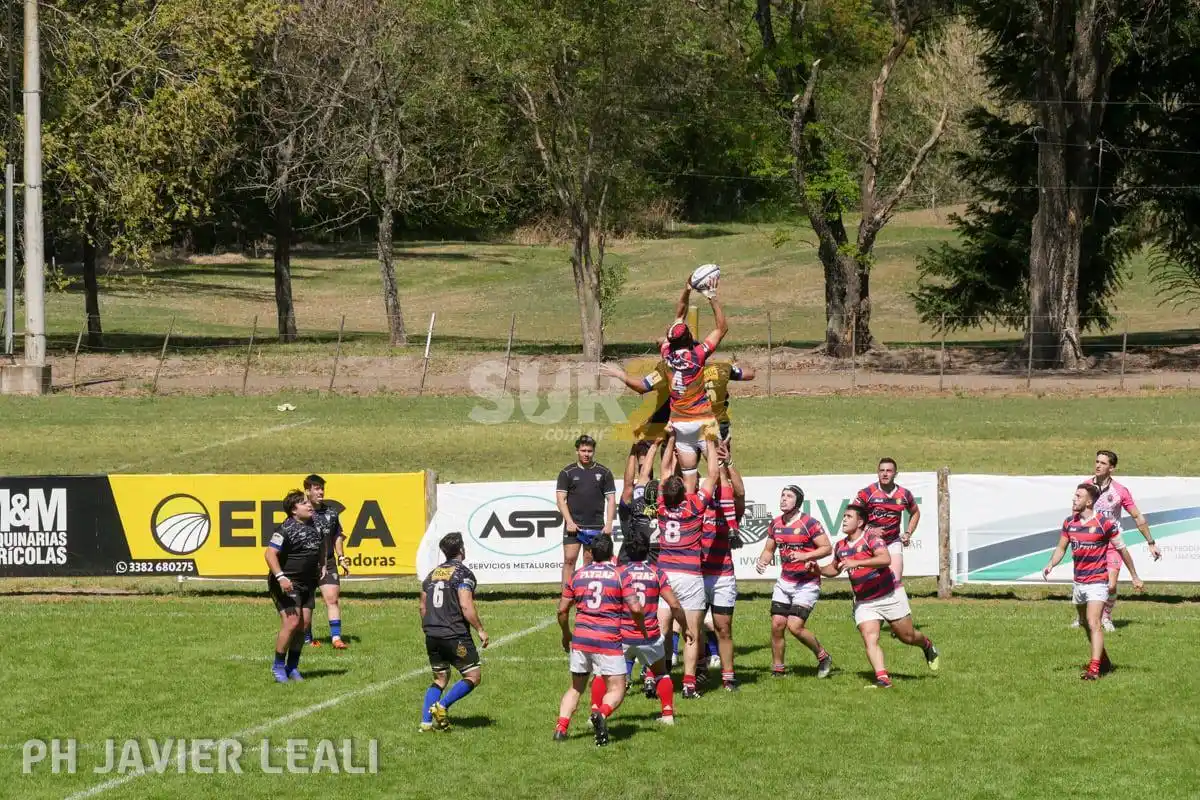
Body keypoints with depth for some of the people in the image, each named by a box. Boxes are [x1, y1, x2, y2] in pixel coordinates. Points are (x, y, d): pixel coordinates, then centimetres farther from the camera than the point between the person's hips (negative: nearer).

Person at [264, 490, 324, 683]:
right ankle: (278, 666, -3)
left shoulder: (315, 525, 9)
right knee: (291, 622, -17)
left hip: (308, 583, 8)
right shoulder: (286, 529, -16)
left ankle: (292, 667, 18)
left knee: (304, 624, 6)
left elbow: (321, 543, 32)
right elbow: (270, 553, -21)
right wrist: (280, 577, -31)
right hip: (288, 583, -8)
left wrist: (322, 565, 21)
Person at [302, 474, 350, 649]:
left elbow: (338, 536, 21)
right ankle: (307, 638, 18)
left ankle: (336, 637, -10)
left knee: (333, 598, -7)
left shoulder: (331, 512, 9)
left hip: (328, 563, 3)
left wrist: (341, 558, 15)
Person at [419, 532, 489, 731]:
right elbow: (466, 607, -18)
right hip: (455, 635, -7)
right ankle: (442, 706, -14)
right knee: (473, 676, 3)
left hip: (432, 636, 7)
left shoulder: (433, 573, 13)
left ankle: (426, 721, 5)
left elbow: (422, 607, 16)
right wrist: (480, 630, -9)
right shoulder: (463, 574, -8)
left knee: (440, 679, 18)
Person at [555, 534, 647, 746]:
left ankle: (561, 727, 0)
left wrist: (566, 634, 30)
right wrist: (642, 630, 11)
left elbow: (562, 610, 13)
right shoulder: (619, 575, 0)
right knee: (616, 690, 2)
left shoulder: (578, 575, 10)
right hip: (608, 640, -4)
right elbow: (636, 609, -7)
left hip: (580, 639, 4)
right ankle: (602, 714, -28)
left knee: (576, 688, 18)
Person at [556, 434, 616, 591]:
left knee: (589, 561, 6)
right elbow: (561, 499, 0)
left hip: (596, 526, 1)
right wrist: (569, 521, -11)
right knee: (569, 560, -8)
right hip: (573, 525, -1)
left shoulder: (604, 472, 7)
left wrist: (608, 524, -3)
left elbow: (611, 499, 7)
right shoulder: (567, 472, 4)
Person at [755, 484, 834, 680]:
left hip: (807, 583, -6)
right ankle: (778, 669, 12)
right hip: (784, 581, 6)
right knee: (777, 624, -2)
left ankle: (823, 657, 8)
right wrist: (762, 562, -3)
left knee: (795, 626, -15)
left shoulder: (809, 523, -13)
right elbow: (769, 550, 18)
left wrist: (805, 556, -25)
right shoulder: (775, 524, 7)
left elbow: (827, 548, -12)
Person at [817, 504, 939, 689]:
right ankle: (882, 678, -21)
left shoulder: (871, 537, -15)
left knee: (907, 636, 8)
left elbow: (885, 559, -32)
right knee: (869, 639, -16)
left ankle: (927, 646, 41)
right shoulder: (840, 547, 6)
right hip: (864, 602, 5)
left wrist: (856, 562, -40)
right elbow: (834, 569, 25)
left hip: (890, 596, -5)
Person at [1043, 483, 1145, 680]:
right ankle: (1104, 662, 32)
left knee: (1093, 623, -18)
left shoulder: (1104, 523, -12)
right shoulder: (1069, 523, 5)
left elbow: (1122, 549, -2)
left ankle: (1094, 668, -24)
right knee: (1085, 624, 16)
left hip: (1097, 581, -7)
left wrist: (1135, 577, 3)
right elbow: (1061, 548, 15)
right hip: (1079, 582, 7)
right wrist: (1051, 564, -6)